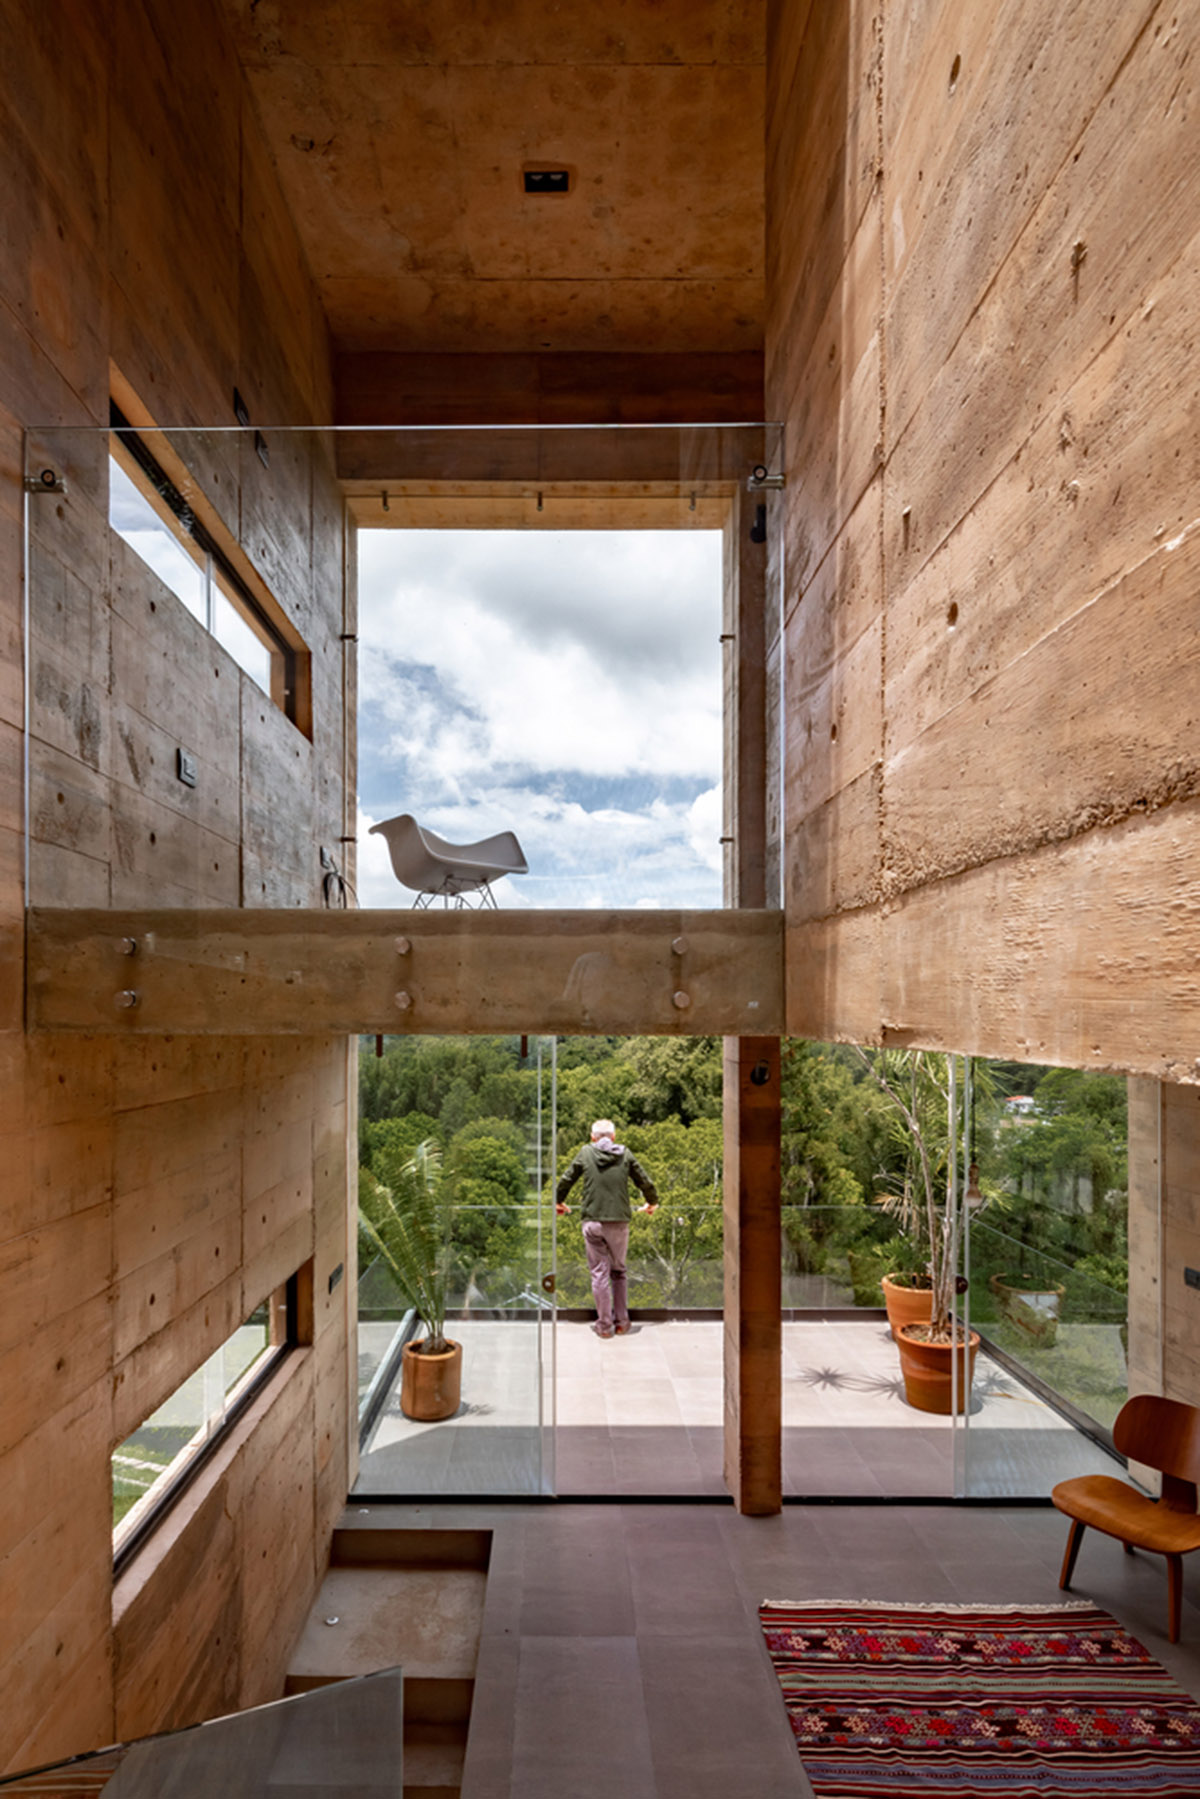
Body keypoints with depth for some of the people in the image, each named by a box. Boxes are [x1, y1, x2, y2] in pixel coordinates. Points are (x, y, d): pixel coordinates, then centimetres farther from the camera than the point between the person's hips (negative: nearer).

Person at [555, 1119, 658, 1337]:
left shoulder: (585, 1153, 4)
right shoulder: (625, 1154, 6)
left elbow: (566, 1180, 11)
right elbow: (645, 1182, 12)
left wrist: (558, 1201, 29)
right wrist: (651, 1202, 31)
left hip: (592, 1221, -1)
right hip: (619, 1221, 1)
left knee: (599, 1273, 5)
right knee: (619, 1271, 14)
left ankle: (604, 1325, 8)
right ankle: (622, 1323, 18)